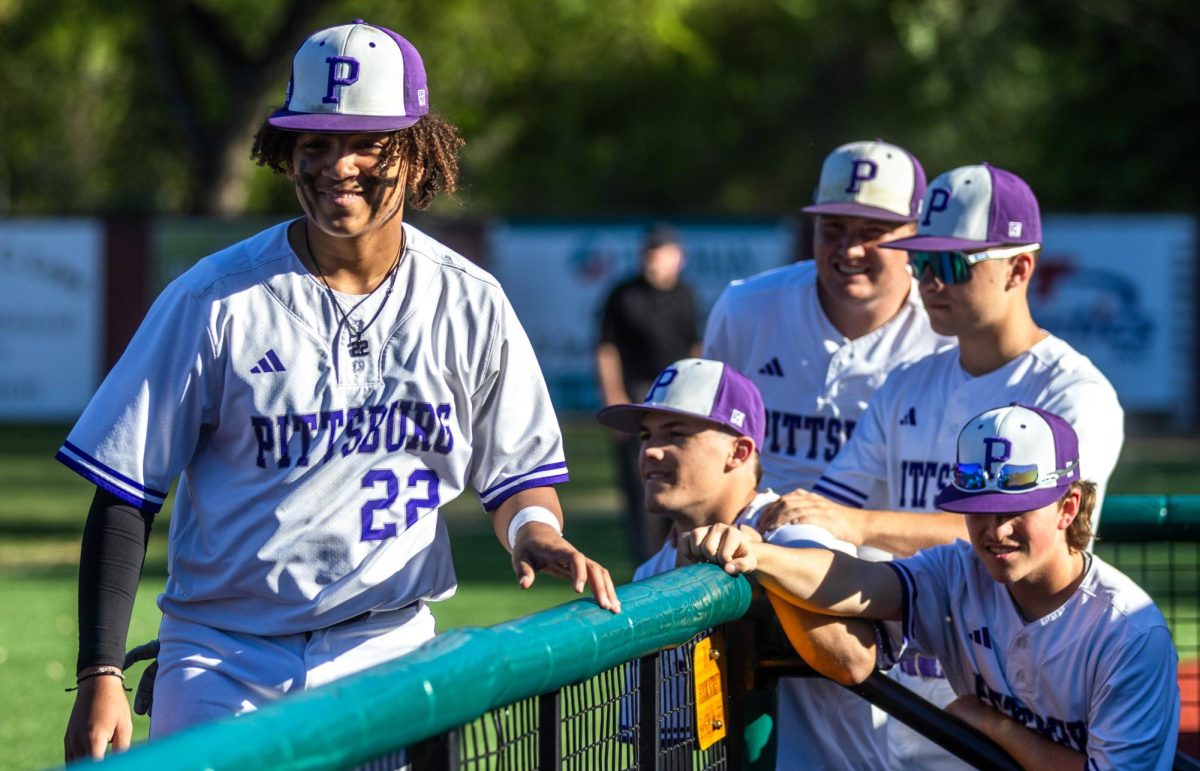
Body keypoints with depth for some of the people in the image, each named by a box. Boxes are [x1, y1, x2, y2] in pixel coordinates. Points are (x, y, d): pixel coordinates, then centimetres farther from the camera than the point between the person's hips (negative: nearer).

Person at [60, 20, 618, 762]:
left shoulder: (470, 304, 2)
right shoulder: (217, 298, -6)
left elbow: (519, 471, 13)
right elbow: (125, 497, -3)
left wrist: (535, 530, -12)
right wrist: (101, 678, -10)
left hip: (388, 657, 2)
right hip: (225, 666, -2)